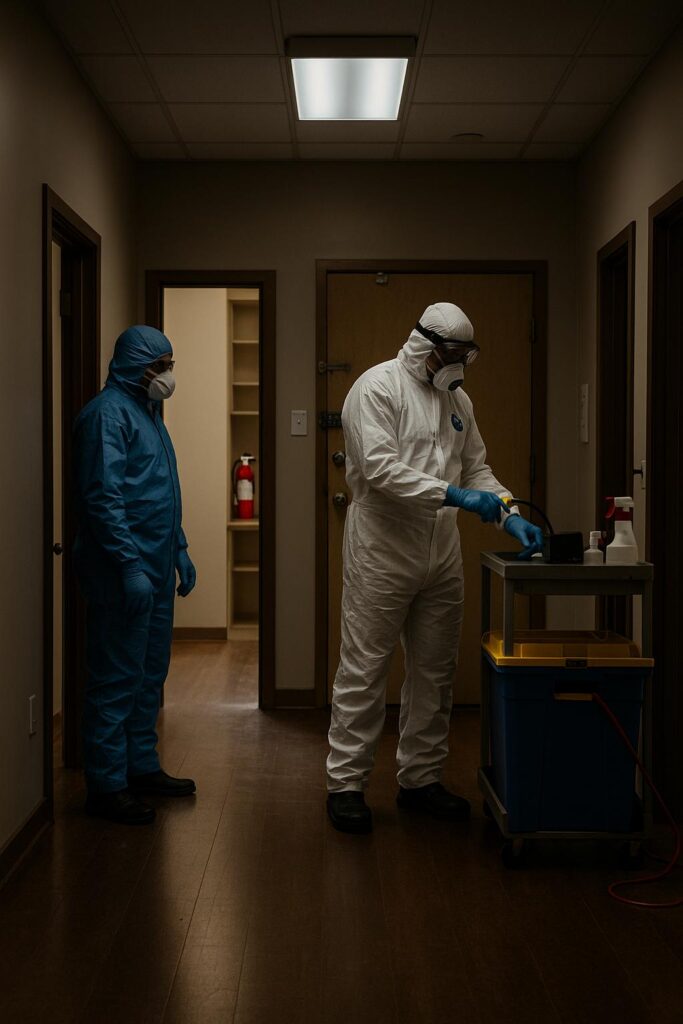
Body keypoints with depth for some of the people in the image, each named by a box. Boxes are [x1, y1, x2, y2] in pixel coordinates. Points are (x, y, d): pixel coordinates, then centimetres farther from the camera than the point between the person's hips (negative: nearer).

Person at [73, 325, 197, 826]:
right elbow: (103, 498, -21)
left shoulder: (148, 412, 18)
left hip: (156, 568, 10)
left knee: (150, 673, 15)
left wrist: (180, 551, 21)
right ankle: (107, 785, 4)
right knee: (117, 678, -4)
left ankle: (142, 767, 26)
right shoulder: (109, 413, -13)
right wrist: (130, 566, -24)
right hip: (124, 571, -10)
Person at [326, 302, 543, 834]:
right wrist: (455, 495, -24)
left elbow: (476, 469, 17)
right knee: (364, 671, -2)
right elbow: (379, 468, -21)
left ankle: (421, 779, 25)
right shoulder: (377, 386, -9)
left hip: (442, 554, 8)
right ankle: (346, 784, 9)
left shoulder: (456, 398, 14)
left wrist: (510, 515, 0)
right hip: (382, 553, -7)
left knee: (435, 671, 12)